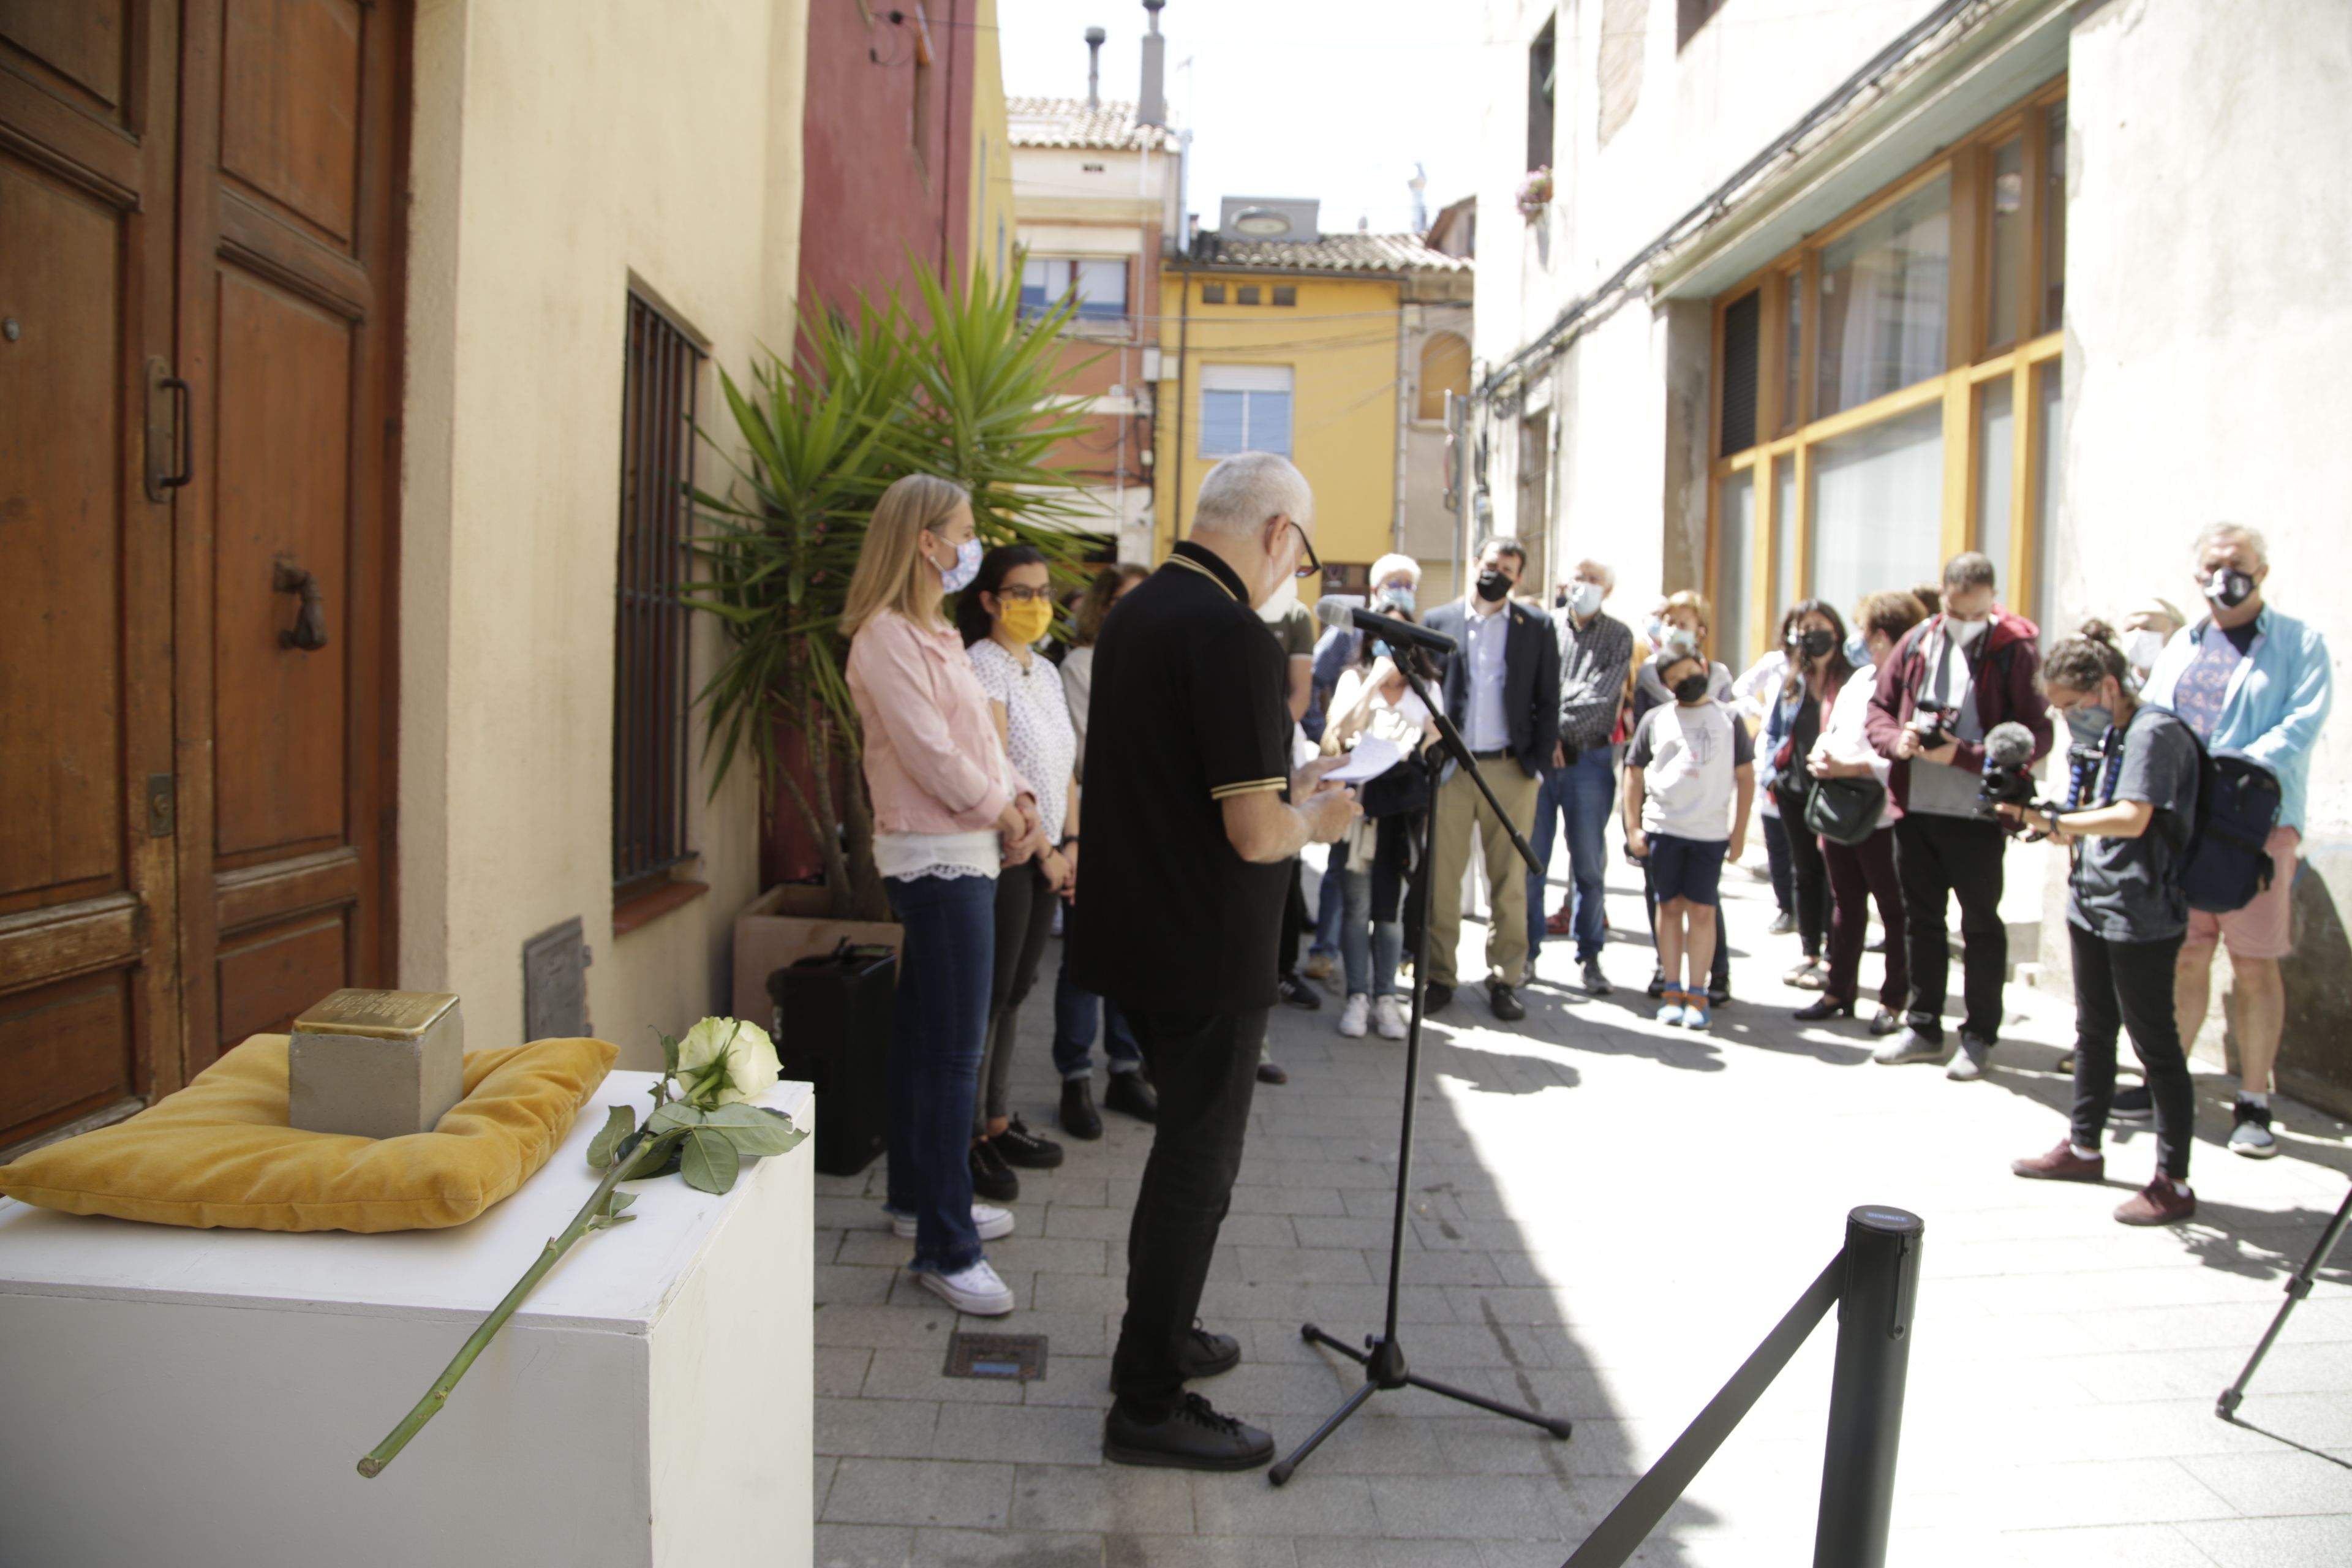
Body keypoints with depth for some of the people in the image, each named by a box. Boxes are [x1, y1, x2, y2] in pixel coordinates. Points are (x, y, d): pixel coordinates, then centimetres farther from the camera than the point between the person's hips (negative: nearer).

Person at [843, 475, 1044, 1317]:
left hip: (964, 853, 10)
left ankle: (918, 1196, 30)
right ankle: (944, 1248, 0)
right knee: (953, 1050, -8)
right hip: (936, 859, -10)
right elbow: (929, 753, -19)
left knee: (926, 1039, 17)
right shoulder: (888, 637, -14)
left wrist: (1017, 799, 1)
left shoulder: (934, 634, 17)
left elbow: (977, 737, 17)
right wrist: (1003, 812, -8)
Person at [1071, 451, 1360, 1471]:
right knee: (1197, 1165, 4)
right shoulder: (1234, 638, -21)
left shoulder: (1134, 613, 9)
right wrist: (1310, 821, -3)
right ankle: (1147, 1405, 17)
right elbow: (1255, 832, -24)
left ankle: (1160, 1335, 39)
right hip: (1207, 954, -9)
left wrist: (1286, 792, 15)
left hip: (1133, 934, 9)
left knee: (1186, 1144, 24)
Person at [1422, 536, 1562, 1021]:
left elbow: (1548, 701, 7)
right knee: (1441, 877, 2)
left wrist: (1536, 763, -2)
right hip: (1449, 769, 0)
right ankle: (1439, 977, 12)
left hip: (1510, 770, 0)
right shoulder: (1438, 621, 7)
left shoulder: (1537, 627, 7)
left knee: (1508, 881, 5)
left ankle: (1504, 979, 14)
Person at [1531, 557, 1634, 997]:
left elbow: (1601, 697, -6)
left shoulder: (1618, 637, 6)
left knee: (1590, 862, 3)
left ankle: (1589, 955, 14)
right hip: (1537, 758, 1)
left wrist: (1559, 728, -13)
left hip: (1589, 759, 0)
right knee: (1530, 858, 2)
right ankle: (1527, 950, 15)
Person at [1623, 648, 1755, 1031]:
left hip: (1710, 832, -1)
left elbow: (1745, 776, 10)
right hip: (1662, 829, 1)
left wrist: (1739, 830, 4)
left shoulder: (1727, 718, 8)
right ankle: (1673, 992, 14)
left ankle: (1697, 995, 7)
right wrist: (1633, 827, 3)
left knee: (1702, 911, -1)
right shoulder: (1655, 719, 9)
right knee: (1670, 907, 6)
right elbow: (1634, 773, 10)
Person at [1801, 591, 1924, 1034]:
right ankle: (1838, 992, 26)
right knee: (1846, 904, 16)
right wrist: (1821, 754, -2)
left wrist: (1848, 768, -22)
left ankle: (1894, 1001, 15)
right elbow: (1832, 730, 19)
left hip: (1883, 816, -8)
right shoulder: (1860, 678, 14)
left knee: (1894, 911, 4)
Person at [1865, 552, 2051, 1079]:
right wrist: (1897, 740, -9)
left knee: (1981, 925, 6)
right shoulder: (1917, 643, 6)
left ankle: (1979, 1035, 20)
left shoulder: (2015, 651, -7)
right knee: (1920, 919, 14)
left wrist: (1964, 754, -21)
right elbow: (1879, 708, 12)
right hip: (1915, 808, 5)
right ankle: (1924, 1026, 27)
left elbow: (2036, 735, -11)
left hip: (1977, 816, -4)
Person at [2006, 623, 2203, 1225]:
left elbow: (2131, 819, -26)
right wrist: (2044, 822, -4)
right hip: (2091, 905, 9)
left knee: (2155, 1044, -2)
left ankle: (2174, 1181, 7)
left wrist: (2051, 821, -22)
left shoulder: (2154, 733, -15)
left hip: (2141, 918, -9)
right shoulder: (2104, 738, 12)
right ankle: (2084, 1147, 32)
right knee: (2092, 1032, 18)